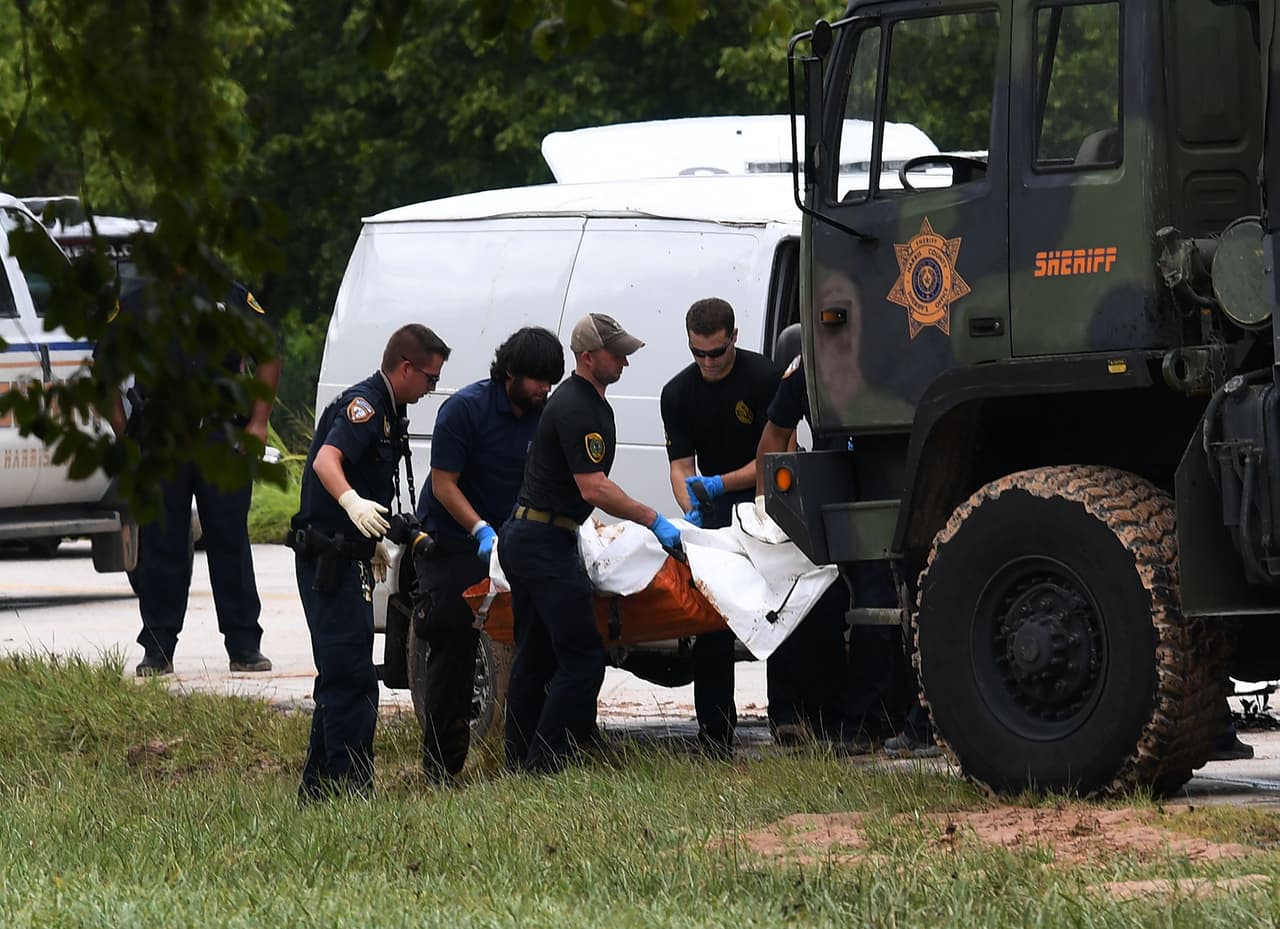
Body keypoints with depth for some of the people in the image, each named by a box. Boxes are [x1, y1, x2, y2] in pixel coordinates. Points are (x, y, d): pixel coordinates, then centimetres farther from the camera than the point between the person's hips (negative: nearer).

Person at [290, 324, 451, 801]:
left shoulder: (385, 411, 17)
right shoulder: (363, 405, -16)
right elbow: (327, 460, -34)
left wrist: (375, 542, 41)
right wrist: (353, 502, -52)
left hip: (347, 559, 11)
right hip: (328, 558, -11)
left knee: (345, 676, 15)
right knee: (351, 676, -13)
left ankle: (318, 785, 21)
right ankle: (351, 784, -15)